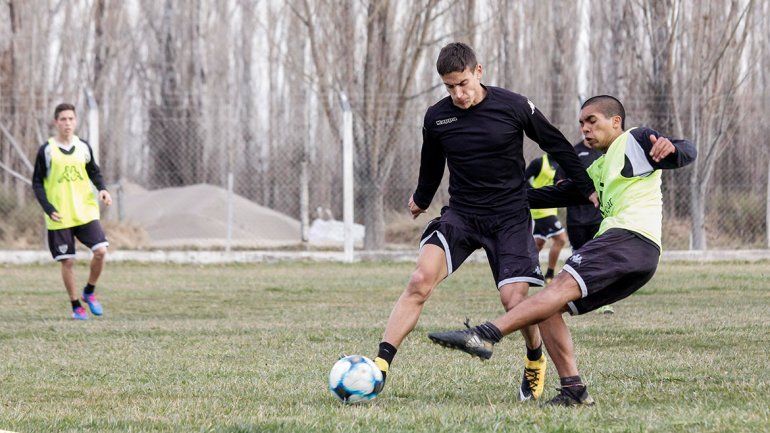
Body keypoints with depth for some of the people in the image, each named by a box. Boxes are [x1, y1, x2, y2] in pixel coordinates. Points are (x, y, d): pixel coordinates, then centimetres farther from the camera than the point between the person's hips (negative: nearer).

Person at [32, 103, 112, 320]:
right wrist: (48, 209, -12)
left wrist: (102, 189, -3)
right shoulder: (47, 150, -3)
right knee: (67, 261, 0)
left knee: (100, 251, -13)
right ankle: (76, 306, 15)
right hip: (59, 218, -2)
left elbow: (94, 172, 18)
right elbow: (37, 183, 0)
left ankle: (89, 292, 10)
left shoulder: (83, 147, 6)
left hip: (86, 212, 2)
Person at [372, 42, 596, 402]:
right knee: (420, 280, -21)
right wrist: (420, 199, 35)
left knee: (514, 300, -14)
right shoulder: (436, 117, -1)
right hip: (460, 214, 2)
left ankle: (535, 362, 20)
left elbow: (557, 146, 5)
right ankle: (378, 368, -24)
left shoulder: (513, 107, -9)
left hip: (510, 219, -2)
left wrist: (589, 190, 11)